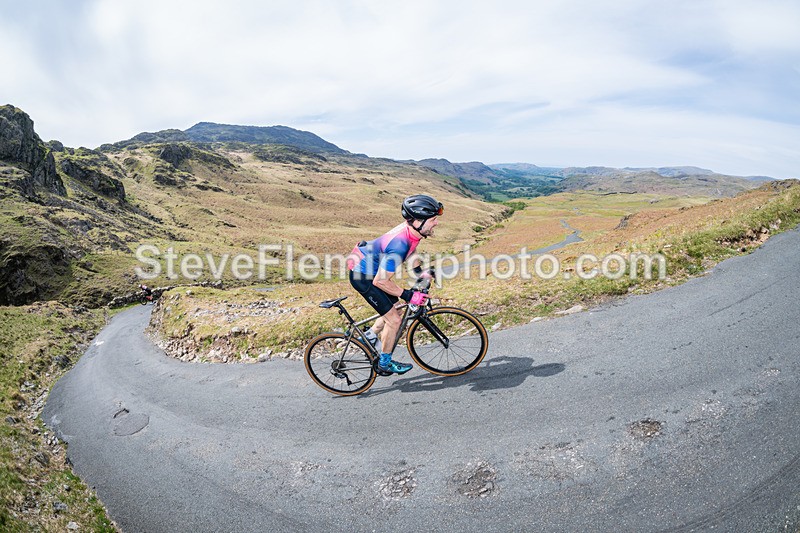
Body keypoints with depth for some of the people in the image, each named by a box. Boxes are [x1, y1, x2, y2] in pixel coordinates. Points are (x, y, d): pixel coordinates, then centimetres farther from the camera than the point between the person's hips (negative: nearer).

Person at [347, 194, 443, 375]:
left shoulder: (411, 229, -9)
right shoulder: (399, 245, -37)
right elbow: (380, 281, -30)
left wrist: (420, 272, 12)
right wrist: (409, 296, -24)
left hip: (373, 269, 9)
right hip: (363, 277, -9)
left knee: (392, 311, 18)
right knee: (394, 319, -4)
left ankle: (370, 337, 38)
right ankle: (385, 364, 14)